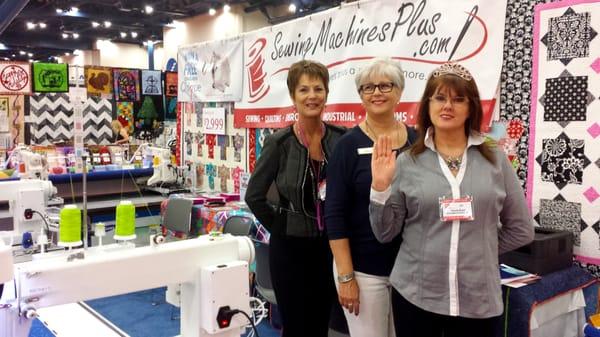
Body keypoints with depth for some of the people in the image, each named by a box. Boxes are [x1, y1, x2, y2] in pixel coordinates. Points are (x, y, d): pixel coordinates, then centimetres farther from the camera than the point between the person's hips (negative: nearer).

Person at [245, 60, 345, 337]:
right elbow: (254, 196, -4)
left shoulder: (341, 139, -3)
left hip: (329, 246, 3)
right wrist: (280, 228, -1)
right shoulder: (279, 142, -11)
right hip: (290, 246, -3)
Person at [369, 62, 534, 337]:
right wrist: (380, 187, -13)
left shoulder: (495, 160, 0)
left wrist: (479, 251, 3)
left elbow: (521, 229, 7)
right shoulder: (407, 162, -2)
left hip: (479, 300, 1)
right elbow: (385, 234, -2)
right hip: (415, 295, -1)